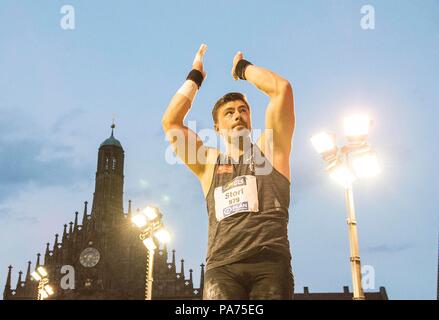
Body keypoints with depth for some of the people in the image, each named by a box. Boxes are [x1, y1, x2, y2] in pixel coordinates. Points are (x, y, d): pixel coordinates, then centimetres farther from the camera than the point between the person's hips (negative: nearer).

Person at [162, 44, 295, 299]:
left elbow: (281, 88, 12)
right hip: (222, 266, 1)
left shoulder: (268, 150, 19)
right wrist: (196, 75, 25)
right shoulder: (209, 162, 23)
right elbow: (170, 122, 14)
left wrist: (242, 66, 27)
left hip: (270, 262, -1)